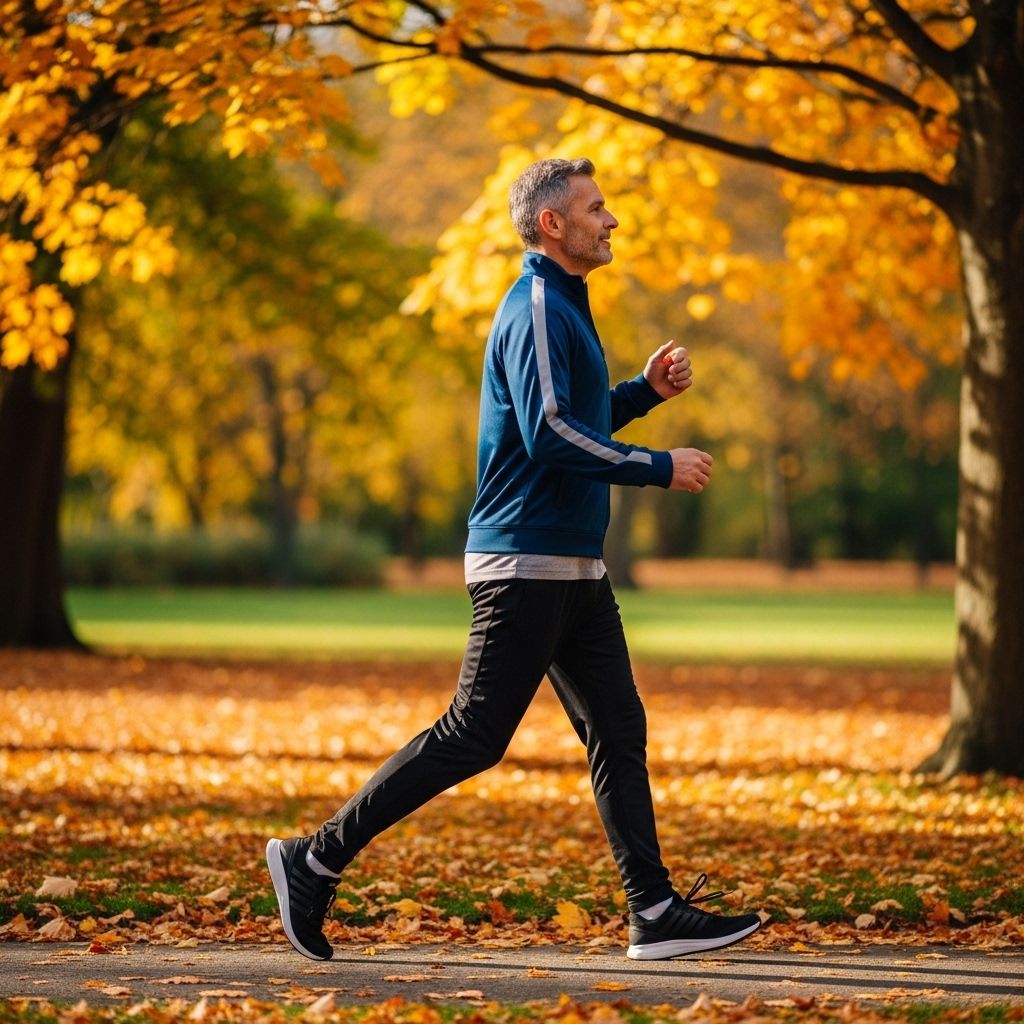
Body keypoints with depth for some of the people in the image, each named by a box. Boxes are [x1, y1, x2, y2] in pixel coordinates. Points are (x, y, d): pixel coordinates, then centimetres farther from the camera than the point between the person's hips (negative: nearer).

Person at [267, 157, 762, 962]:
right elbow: (548, 433, -24)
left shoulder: (564, 307, 18)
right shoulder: (536, 309, -13)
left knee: (619, 731, 6)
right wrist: (659, 468, -18)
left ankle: (656, 913, 7)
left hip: (575, 569, 10)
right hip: (526, 564, -10)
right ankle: (316, 861, -1)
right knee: (473, 737, -8)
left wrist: (646, 390, 13)